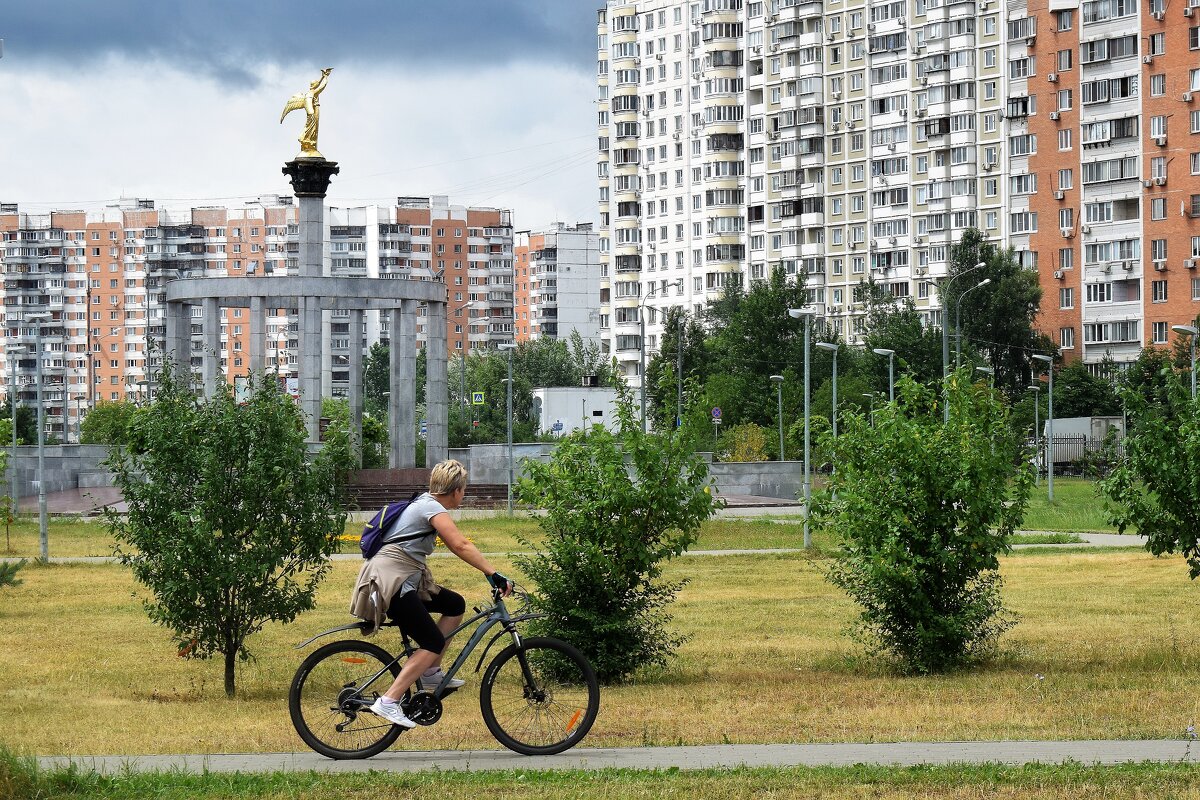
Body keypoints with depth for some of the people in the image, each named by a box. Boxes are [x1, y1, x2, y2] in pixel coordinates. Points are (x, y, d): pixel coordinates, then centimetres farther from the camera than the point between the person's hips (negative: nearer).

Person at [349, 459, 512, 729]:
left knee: (455, 605, 12)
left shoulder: (425, 503, 19)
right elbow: (461, 546, -24)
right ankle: (388, 702, -21)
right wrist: (494, 574, -28)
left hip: (406, 579, 10)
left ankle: (431, 672, 14)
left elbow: (455, 545, 24)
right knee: (433, 642, -14)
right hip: (390, 578, -10)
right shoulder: (432, 508, -12)